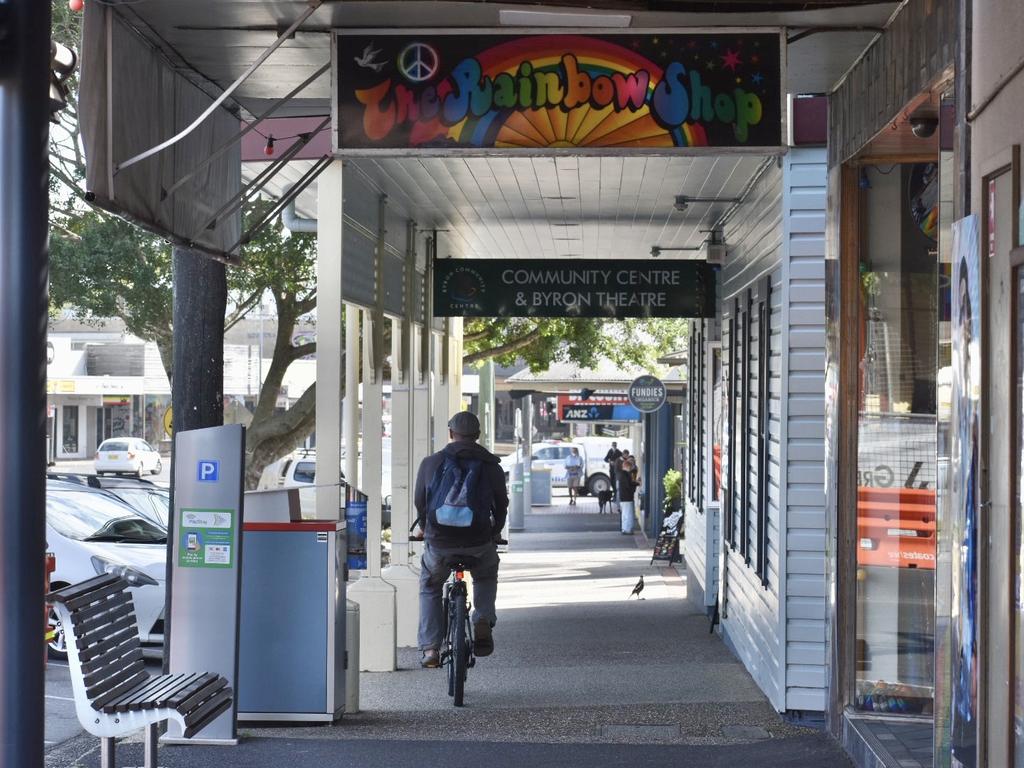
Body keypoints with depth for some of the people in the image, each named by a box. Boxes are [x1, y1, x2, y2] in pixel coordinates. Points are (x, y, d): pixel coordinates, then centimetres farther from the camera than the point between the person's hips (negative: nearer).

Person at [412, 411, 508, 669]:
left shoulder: (431, 463, 2)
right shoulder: (491, 466, 3)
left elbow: (419, 501, 13)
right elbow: (501, 505, 13)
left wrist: (423, 528, 34)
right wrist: (495, 532, 33)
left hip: (438, 543, 0)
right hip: (479, 544, 0)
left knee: (430, 589, 26)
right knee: (486, 578, 33)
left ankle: (430, 648, 16)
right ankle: (483, 622, 9)